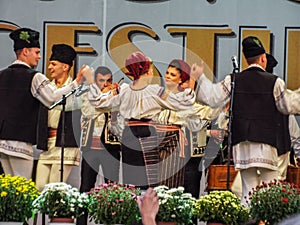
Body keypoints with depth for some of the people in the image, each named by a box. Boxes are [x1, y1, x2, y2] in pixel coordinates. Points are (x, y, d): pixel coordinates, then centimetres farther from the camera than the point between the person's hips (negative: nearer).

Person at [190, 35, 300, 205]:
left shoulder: (234, 81, 3)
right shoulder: (274, 82, -3)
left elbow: (212, 98, 3)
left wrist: (200, 78, 16)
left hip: (242, 143, 3)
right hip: (266, 143, -3)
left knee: (248, 192, 5)